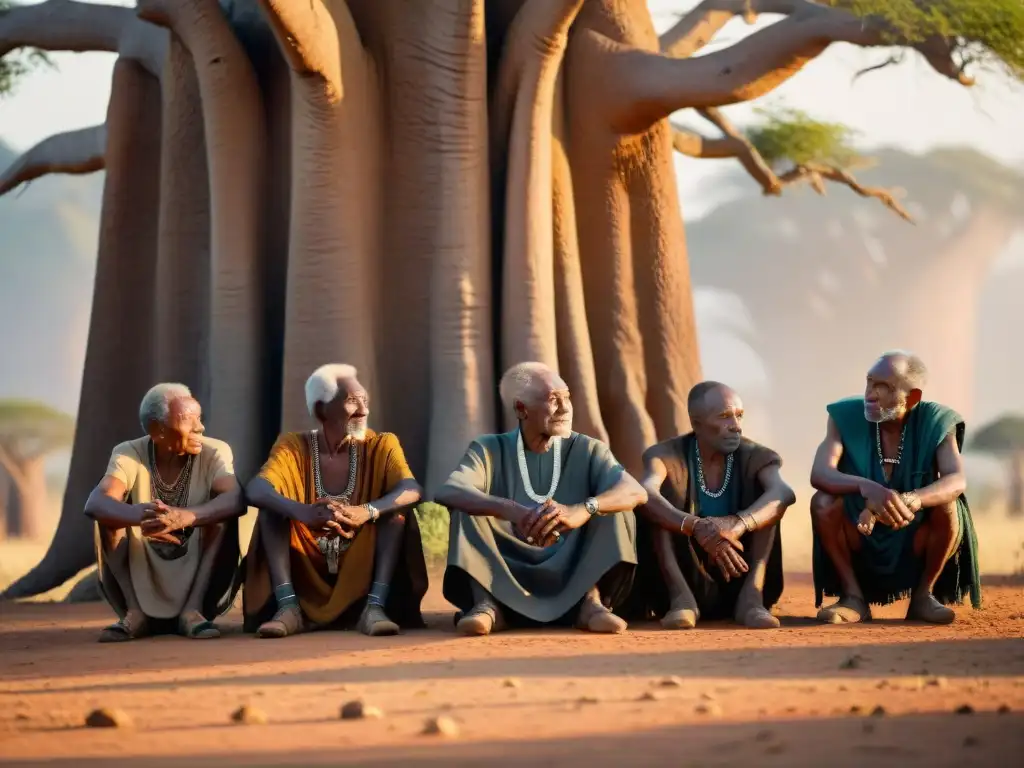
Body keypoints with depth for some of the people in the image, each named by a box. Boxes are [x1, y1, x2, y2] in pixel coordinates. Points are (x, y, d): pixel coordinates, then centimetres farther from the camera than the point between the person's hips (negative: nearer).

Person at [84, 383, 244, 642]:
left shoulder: (214, 452, -11)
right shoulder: (130, 454, -10)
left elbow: (236, 501, -31)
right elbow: (95, 503, -29)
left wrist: (183, 517, -51)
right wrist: (137, 514, -52)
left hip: (199, 579, -1)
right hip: (143, 582, 1)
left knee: (223, 512, -24)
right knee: (109, 513, -20)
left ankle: (194, 610, -21)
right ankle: (135, 613, -17)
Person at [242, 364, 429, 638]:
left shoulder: (380, 446, -1)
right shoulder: (294, 446, -4)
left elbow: (413, 489, -21)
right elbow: (255, 490, -23)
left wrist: (366, 511, -42)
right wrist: (302, 512, -44)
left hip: (362, 572, 0)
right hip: (306, 573, 0)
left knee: (396, 506, -20)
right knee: (273, 504, -18)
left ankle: (375, 607, -32)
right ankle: (289, 606, -31)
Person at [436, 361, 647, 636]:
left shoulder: (587, 450, 4)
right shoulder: (490, 449, 2)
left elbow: (636, 491, -16)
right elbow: (448, 492, -19)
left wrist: (582, 510, -38)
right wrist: (511, 510, -38)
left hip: (573, 577, 0)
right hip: (505, 577, 0)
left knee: (610, 503, -16)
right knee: (466, 507, -17)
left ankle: (591, 601, -29)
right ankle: (487, 602, -33)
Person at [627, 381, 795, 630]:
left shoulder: (754, 457, -6)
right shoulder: (668, 455, -9)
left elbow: (784, 493, -30)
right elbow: (645, 496, -33)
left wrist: (739, 524, -49)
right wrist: (697, 528, -50)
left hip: (739, 579, 1)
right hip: (685, 578, -1)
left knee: (769, 497, -17)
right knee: (653, 506, -21)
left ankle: (752, 596, -30)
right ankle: (681, 597, -33)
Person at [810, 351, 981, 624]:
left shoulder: (935, 422, -12)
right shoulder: (846, 417, -11)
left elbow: (957, 481, -28)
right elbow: (819, 473, -26)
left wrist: (906, 501, -49)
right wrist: (868, 488, -47)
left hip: (915, 543, 0)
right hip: (860, 542, 1)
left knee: (948, 505, -29)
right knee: (823, 502, -26)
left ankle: (923, 595, -8)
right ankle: (854, 597, -13)